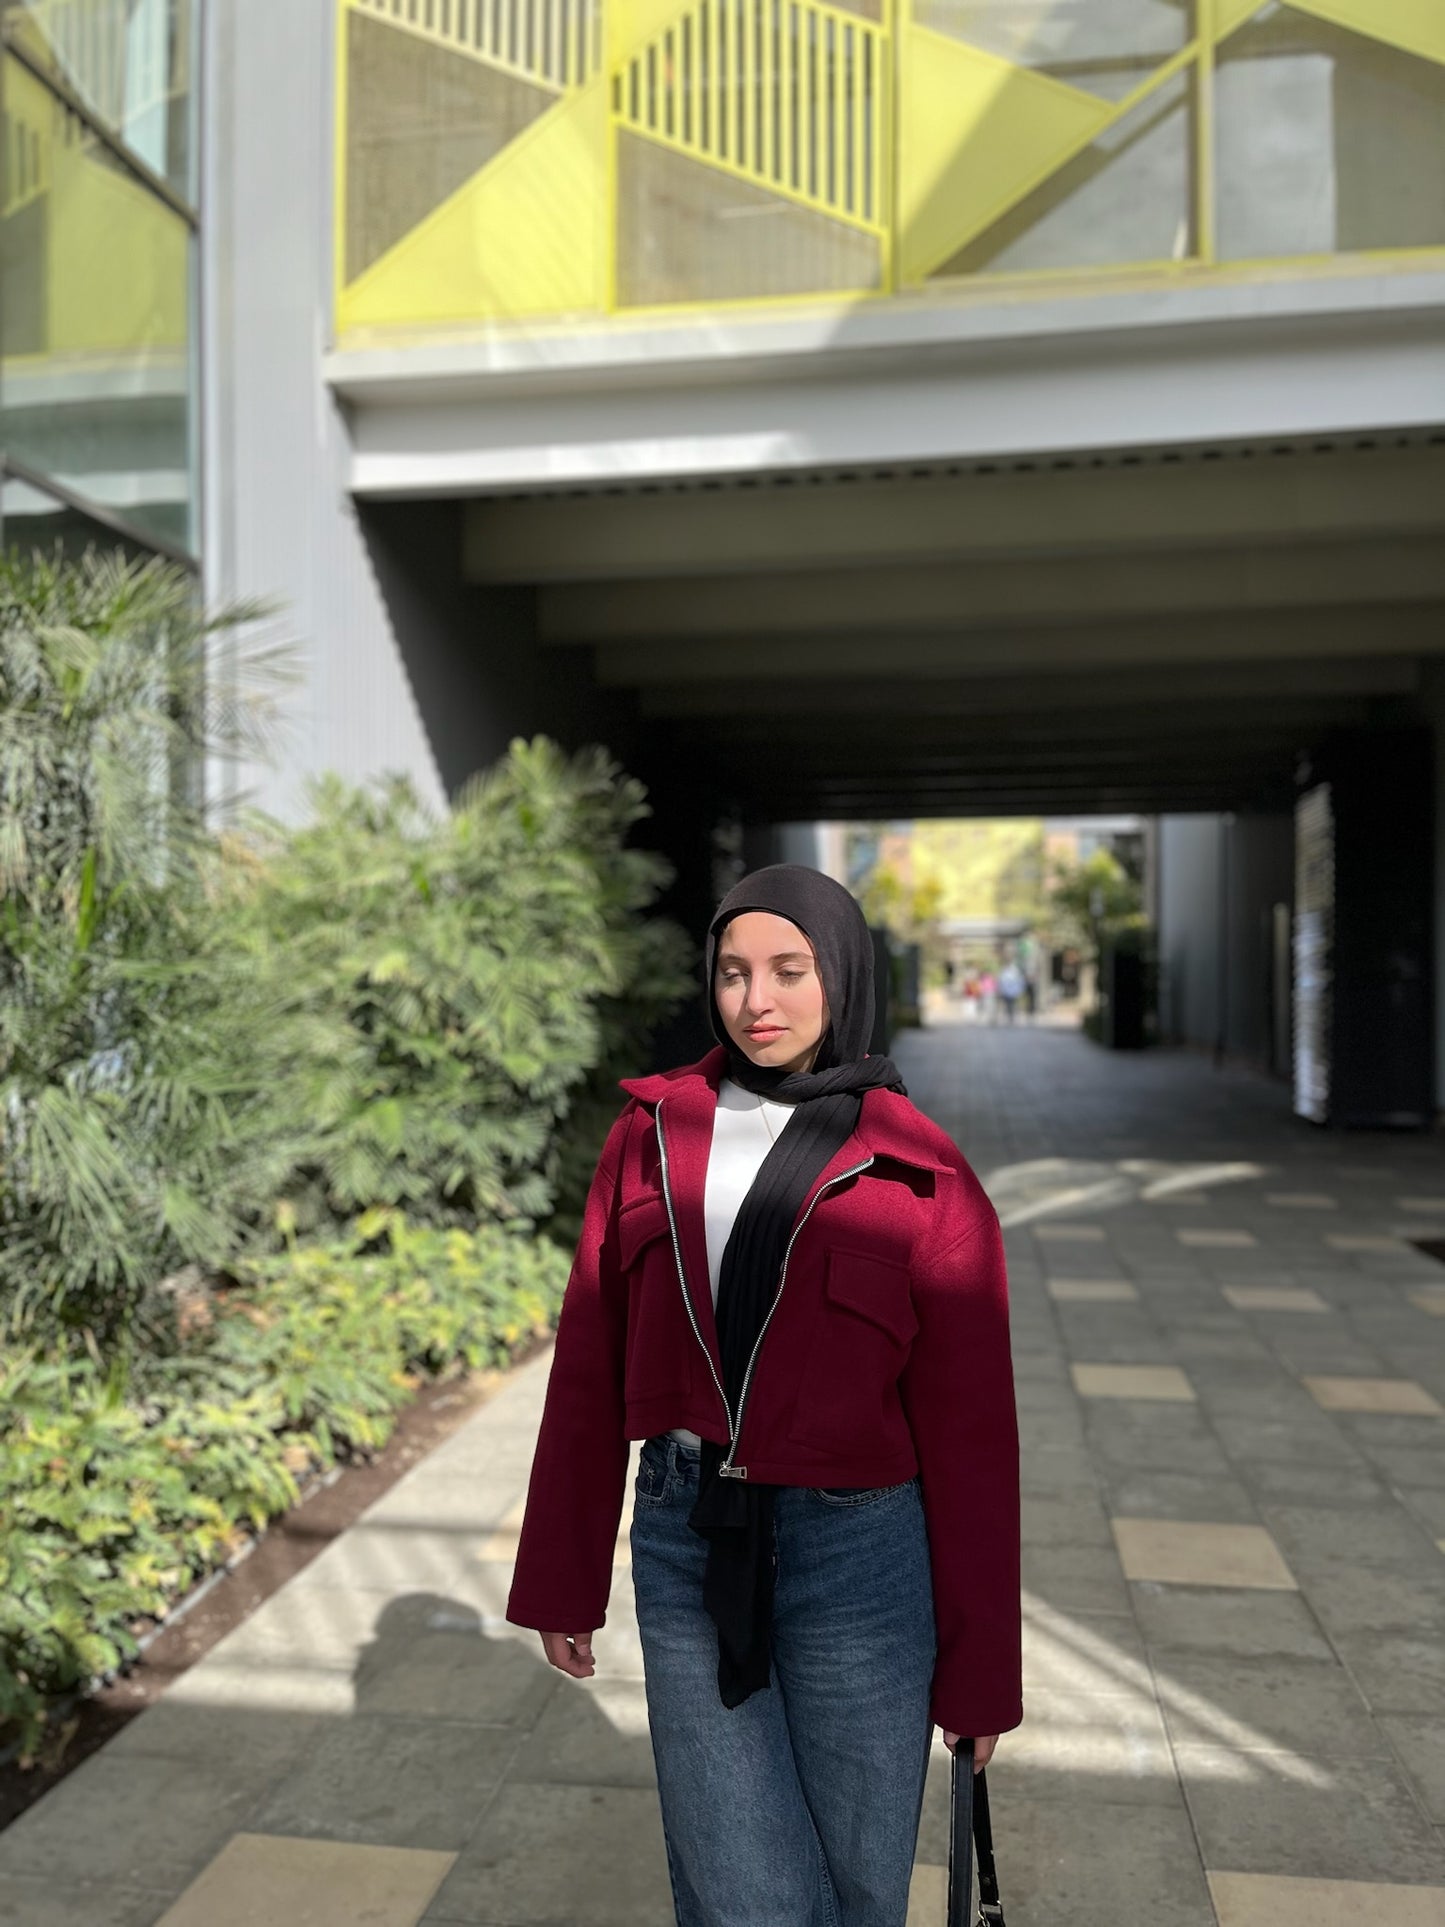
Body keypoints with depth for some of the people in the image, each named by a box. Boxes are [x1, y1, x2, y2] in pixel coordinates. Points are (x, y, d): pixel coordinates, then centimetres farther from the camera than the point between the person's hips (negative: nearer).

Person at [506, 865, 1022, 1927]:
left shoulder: (923, 1179, -7)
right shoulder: (652, 1133, 1)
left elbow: (969, 1429, -4)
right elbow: (592, 1367, 5)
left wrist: (980, 1667, 0)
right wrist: (562, 1579, 8)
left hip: (858, 1556, -1)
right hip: (687, 1547, 2)